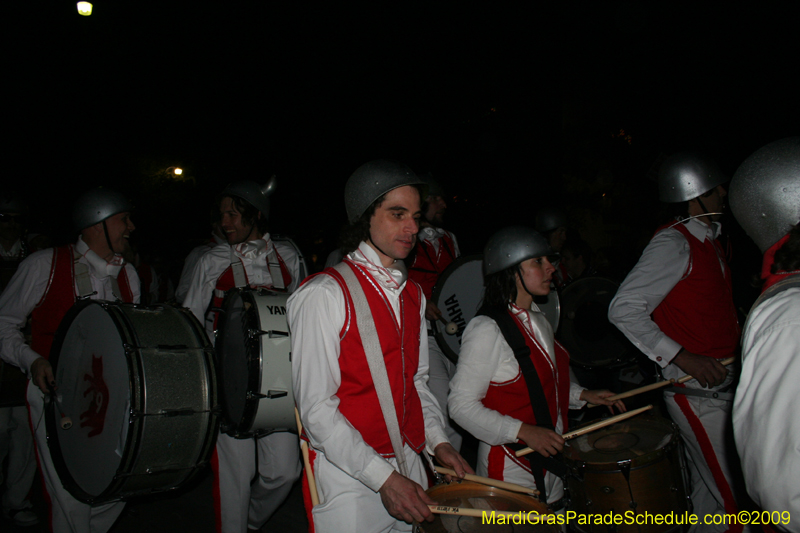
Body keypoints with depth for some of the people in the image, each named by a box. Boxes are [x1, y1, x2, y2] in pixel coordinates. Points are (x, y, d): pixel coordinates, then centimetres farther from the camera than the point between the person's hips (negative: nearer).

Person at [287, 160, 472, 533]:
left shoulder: (413, 295, 8)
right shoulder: (325, 294, -15)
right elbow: (316, 408, -18)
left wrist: (437, 440, 2)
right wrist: (382, 477, -20)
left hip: (408, 466, 7)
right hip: (347, 478, -6)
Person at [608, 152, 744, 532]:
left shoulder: (709, 238, 14)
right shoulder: (673, 243, -16)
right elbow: (623, 309, -22)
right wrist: (684, 358, -24)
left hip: (719, 382, 9)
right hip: (696, 390, -9)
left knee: (708, 490, 17)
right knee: (733, 498, -4)